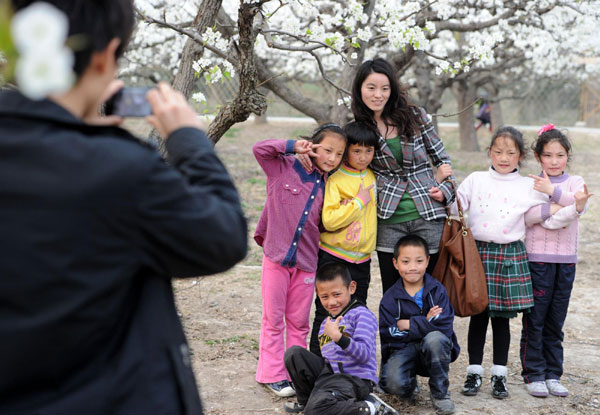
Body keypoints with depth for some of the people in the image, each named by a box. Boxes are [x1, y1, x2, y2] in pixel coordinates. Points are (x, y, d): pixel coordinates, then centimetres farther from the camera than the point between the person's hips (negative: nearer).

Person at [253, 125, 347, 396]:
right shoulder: (285, 168, -4)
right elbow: (259, 149, -13)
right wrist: (293, 146, -13)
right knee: (273, 319, 5)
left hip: (306, 261, 4)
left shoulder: (328, 185, 7)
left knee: (299, 322, 12)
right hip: (276, 256, -3)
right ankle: (272, 374, 15)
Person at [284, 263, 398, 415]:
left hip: (354, 379, -8)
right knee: (294, 352, -6)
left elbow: (364, 355, -18)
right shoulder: (326, 323, 21)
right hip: (328, 373, 8)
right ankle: (306, 401, 6)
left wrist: (338, 337, -29)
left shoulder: (361, 314, -4)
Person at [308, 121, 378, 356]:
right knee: (326, 312, 0)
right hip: (333, 256, -6)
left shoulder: (373, 176, 7)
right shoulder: (335, 180, -11)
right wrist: (359, 201, -17)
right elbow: (329, 220, -21)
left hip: (361, 259, 6)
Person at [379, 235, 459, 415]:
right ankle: (411, 387, 11)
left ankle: (440, 393, -11)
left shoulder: (437, 290, -4)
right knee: (392, 382, -31)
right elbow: (389, 336, -13)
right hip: (404, 351, 0)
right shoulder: (390, 298, -3)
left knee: (434, 338, -36)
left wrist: (408, 324, -16)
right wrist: (425, 323, -17)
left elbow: (445, 327, -19)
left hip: (435, 352, 0)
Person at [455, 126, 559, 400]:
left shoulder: (529, 187, 6)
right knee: (478, 314, 5)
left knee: (502, 317, 6)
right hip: (479, 253, 0)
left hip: (510, 255, 0)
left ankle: (499, 374, 16)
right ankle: (474, 372, 16)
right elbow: (455, 208, 5)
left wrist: (554, 191, -11)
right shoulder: (475, 180, 6)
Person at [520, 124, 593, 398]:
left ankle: (552, 374, 19)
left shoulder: (575, 182, 8)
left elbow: (580, 205, -13)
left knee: (556, 321, 9)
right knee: (535, 319, 0)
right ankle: (534, 374, 11)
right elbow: (524, 216, -15)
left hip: (566, 260, 3)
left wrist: (551, 190, -24)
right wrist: (553, 207, -24)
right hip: (537, 258, -2)